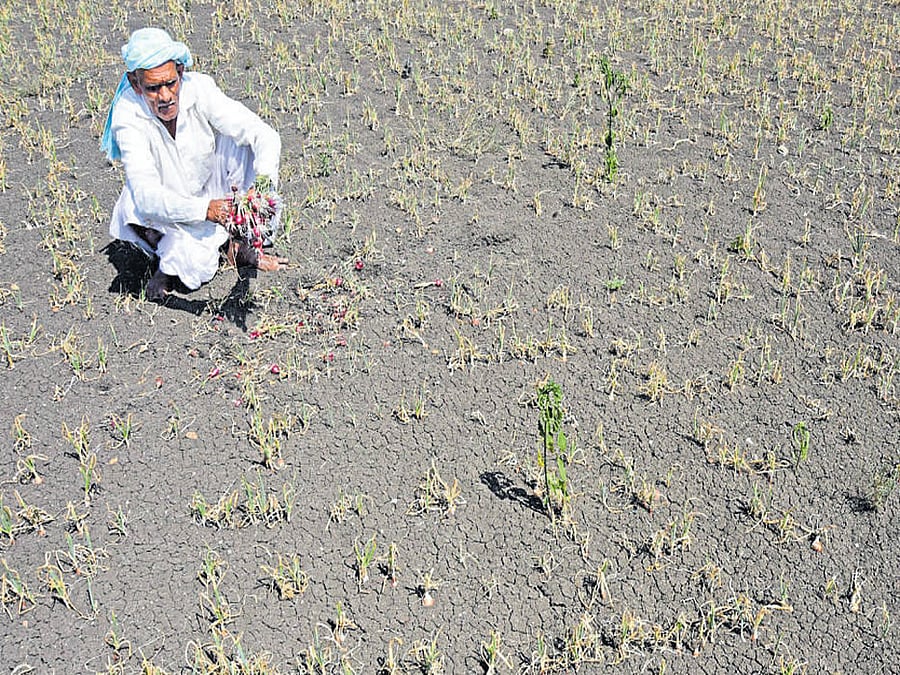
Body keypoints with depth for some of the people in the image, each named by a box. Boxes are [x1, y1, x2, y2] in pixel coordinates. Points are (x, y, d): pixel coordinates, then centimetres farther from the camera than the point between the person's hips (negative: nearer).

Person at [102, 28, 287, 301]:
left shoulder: (199, 89, -23)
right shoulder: (127, 117, -28)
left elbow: (264, 134, -28)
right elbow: (146, 194, -39)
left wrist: (263, 178, -50)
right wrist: (205, 209, -56)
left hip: (209, 191, 3)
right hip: (161, 211, -3)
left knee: (239, 142, -23)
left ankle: (238, 243, -11)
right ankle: (171, 262, 1)